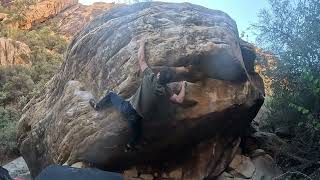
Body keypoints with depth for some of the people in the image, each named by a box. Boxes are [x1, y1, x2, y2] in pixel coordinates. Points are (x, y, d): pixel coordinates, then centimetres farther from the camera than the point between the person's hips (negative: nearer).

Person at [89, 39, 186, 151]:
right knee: (137, 133, 31)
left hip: (128, 109, -1)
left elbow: (141, 58, -9)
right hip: (139, 117, 1)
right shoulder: (166, 91, -12)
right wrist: (183, 86, 13)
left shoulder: (150, 77, -17)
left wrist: (142, 44, 7)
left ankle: (97, 106, 40)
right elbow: (179, 100, -2)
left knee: (111, 95, 24)